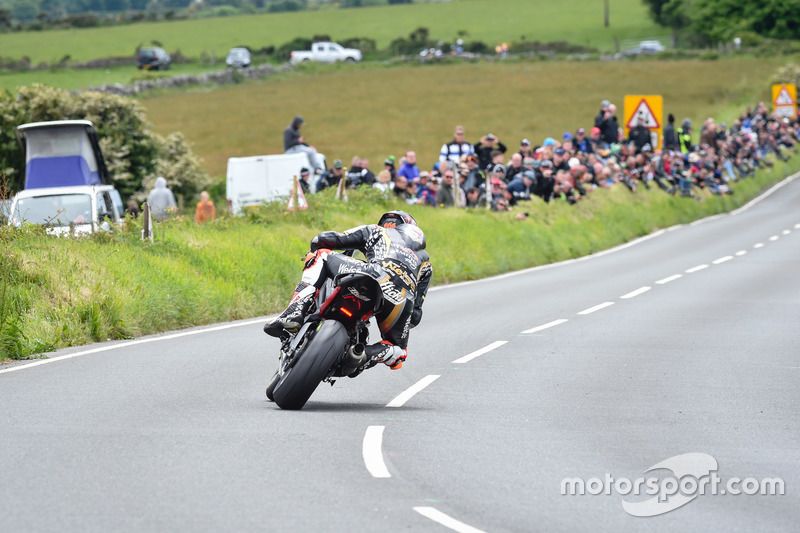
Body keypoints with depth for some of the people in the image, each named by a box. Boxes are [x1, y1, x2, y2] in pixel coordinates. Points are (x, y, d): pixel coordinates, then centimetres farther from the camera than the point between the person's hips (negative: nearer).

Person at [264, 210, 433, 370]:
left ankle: (295, 312, -6)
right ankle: (379, 352, -10)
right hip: (403, 303, 3)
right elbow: (415, 316, 33)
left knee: (320, 255, 17)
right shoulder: (424, 259, 41)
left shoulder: (375, 231, 32)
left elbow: (321, 240, 25)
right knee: (398, 355, 28)